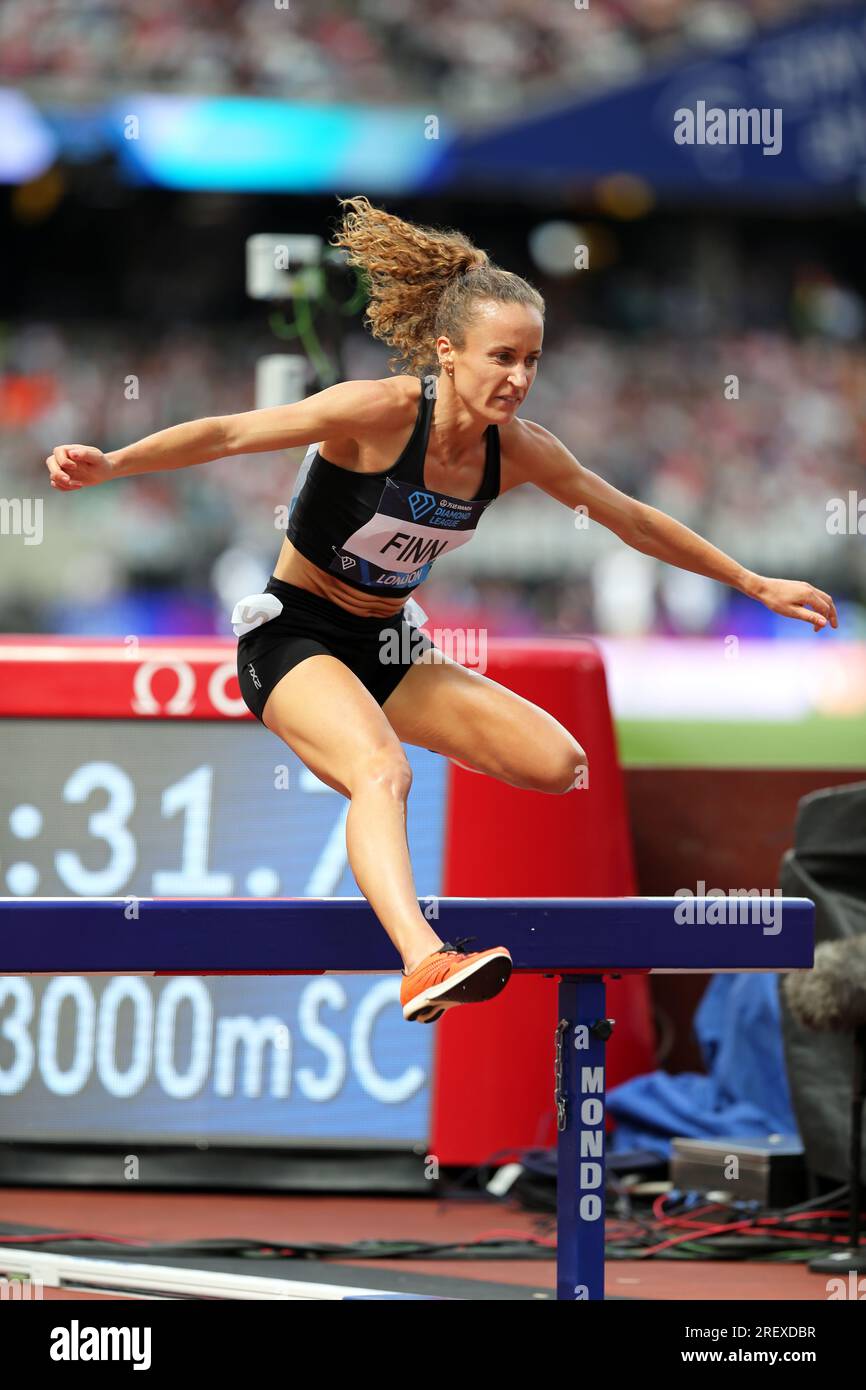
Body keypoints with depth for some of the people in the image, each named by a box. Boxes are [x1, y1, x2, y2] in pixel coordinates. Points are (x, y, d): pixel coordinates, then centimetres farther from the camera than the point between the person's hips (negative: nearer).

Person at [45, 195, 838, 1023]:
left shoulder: (515, 449, -4)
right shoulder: (384, 412, -22)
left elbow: (635, 522, 10)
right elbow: (230, 434, -27)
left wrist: (754, 586, 17)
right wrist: (109, 464, -40)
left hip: (385, 646, 7)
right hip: (294, 636, -7)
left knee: (560, 764, -6)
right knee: (382, 771, -35)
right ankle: (423, 965, -56)